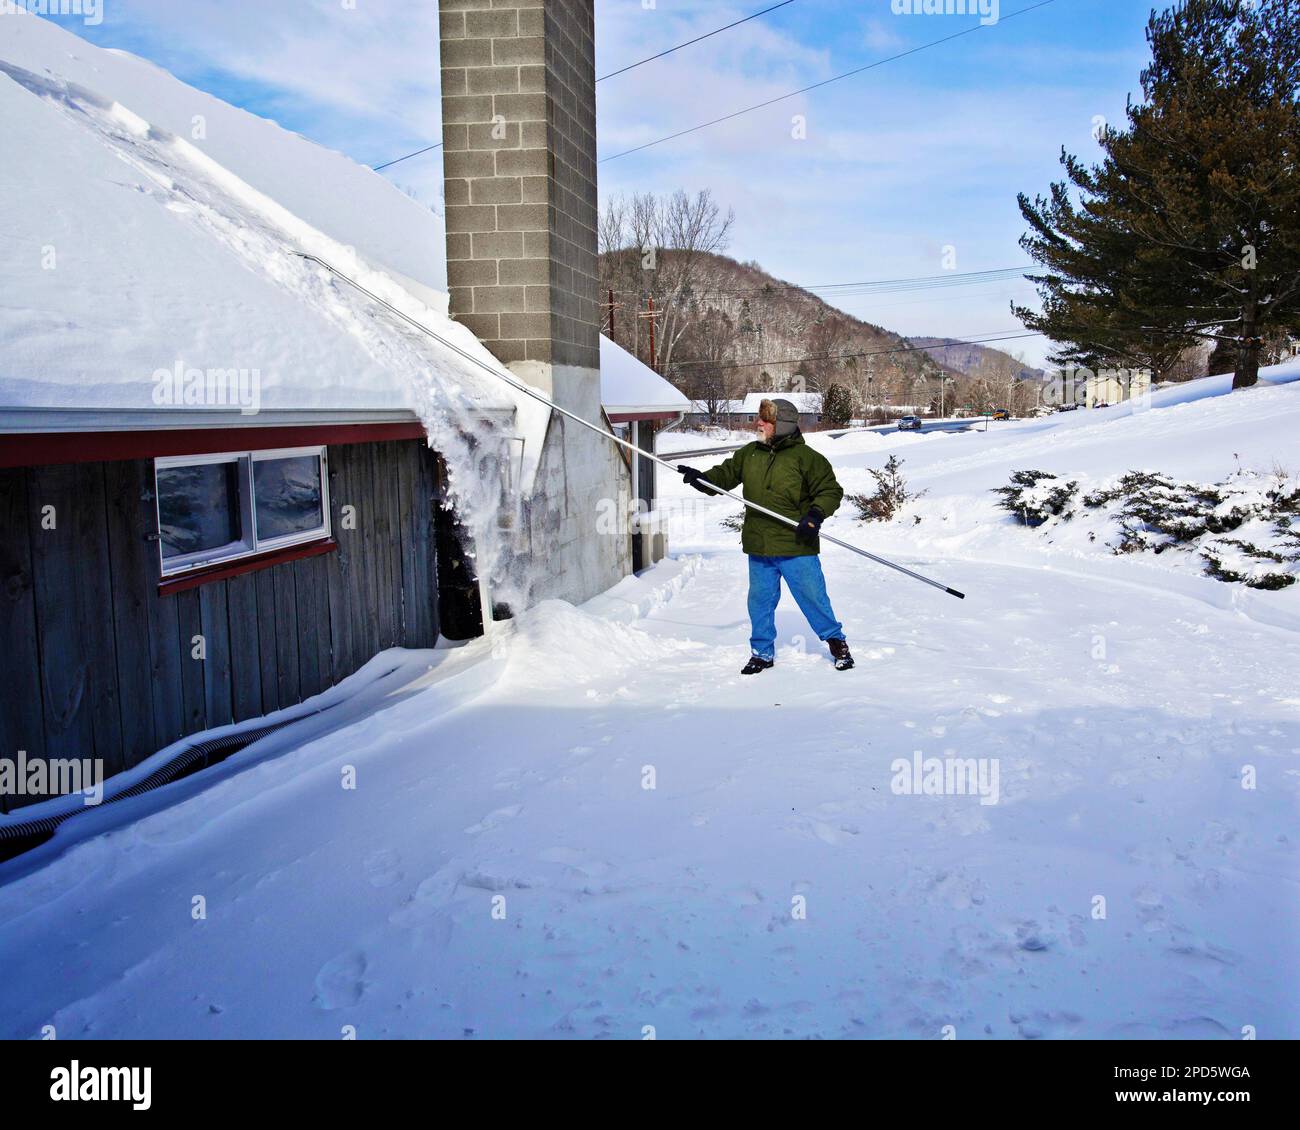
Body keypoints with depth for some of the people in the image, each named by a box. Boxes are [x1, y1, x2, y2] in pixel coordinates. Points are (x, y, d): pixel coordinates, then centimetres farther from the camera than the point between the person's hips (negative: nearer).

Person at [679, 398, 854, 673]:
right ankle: (762, 652, 26)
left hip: (796, 547, -5)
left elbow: (830, 491, -5)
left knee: (812, 597, 1)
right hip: (759, 547, 5)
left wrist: (816, 514, -21)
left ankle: (836, 641, 23)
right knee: (760, 601, 12)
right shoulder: (749, 454, 8)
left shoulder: (806, 457, -8)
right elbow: (725, 474, 16)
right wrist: (702, 478, -4)